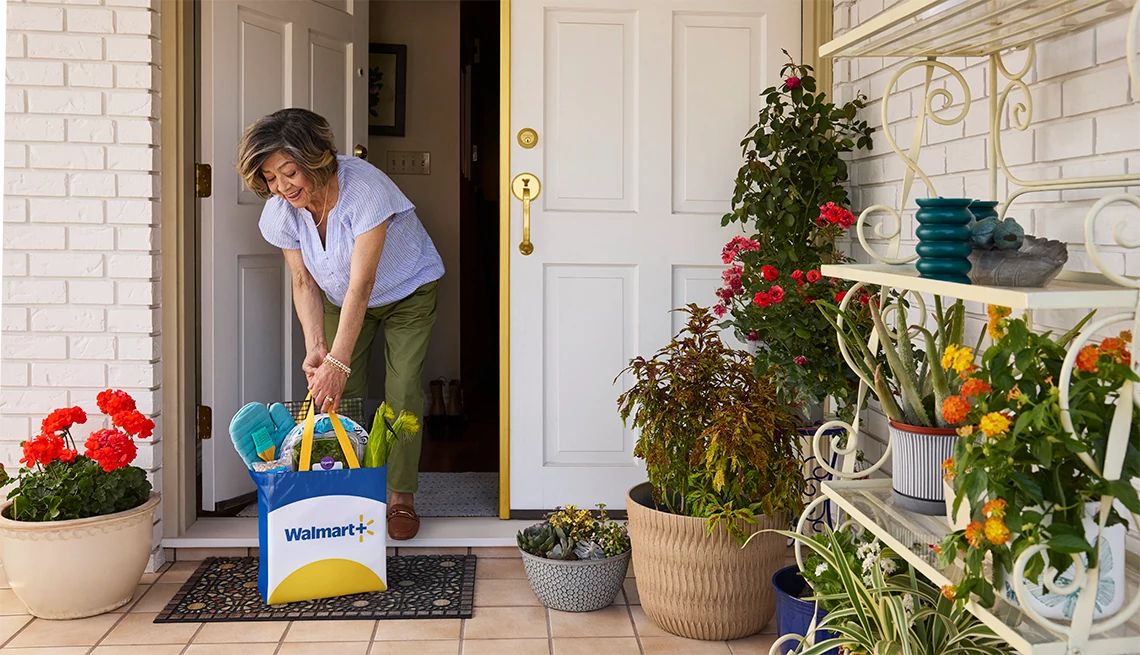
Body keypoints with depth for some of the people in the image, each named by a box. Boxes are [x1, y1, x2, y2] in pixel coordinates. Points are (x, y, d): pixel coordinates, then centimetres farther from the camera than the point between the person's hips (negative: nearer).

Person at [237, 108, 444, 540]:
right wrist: (315, 348, -25)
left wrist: (337, 361, -42)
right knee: (339, 396, -6)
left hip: (407, 290, -4)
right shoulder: (281, 210, -19)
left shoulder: (364, 189, -38)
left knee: (402, 391, -12)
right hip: (342, 299, 5)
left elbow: (361, 285, -39)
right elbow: (304, 283, -11)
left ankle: (401, 497, -2)